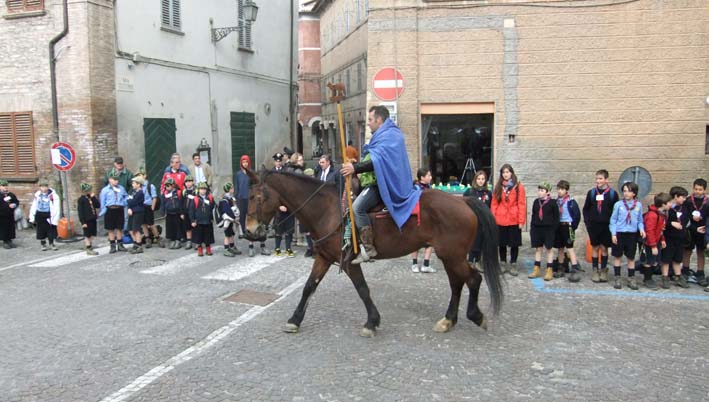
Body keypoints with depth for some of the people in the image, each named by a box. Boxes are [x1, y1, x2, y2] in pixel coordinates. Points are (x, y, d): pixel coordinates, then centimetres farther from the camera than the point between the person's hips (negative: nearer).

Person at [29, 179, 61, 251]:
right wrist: (32, 217, 7)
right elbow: (33, 206, 9)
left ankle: (51, 244, 21)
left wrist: (55, 220, -15)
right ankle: (43, 244, 26)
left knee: (51, 230, 2)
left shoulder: (53, 195, -13)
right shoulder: (37, 195, 2)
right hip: (40, 215, 3)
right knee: (41, 231, 10)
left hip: (49, 215, -3)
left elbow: (56, 208, -12)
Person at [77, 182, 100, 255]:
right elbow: (80, 211, -12)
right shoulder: (81, 199, -9)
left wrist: (93, 197, -5)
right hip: (87, 220, -7)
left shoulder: (91, 198, 10)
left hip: (93, 219, 7)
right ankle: (89, 249, 7)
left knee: (92, 235, 13)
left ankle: (91, 248, 22)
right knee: (87, 235, 1)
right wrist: (83, 222, -16)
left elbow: (98, 205, 4)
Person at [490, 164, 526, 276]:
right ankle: (503, 264, 22)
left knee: (514, 243, 4)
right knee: (502, 243, 10)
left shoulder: (518, 186, -1)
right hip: (500, 221, 3)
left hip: (514, 221, -2)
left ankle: (513, 265, 14)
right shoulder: (498, 187, 9)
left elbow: (522, 204, -5)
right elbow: (494, 204, 5)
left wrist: (521, 220, -10)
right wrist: (493, 218, -1)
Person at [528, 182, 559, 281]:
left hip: (548, 229, -4)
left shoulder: (552, 203, -6)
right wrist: (532, 229, 8)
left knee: (549, 249, 5)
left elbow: (556, 217, -5)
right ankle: (537, 269, 16)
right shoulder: (536, 202, 7)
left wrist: (554, 229, -11)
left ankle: (549, 271, 10)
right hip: (537, 228, 4)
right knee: (537, 249, 9)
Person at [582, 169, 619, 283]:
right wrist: (587, 222, 1)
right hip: (594, 225, 1)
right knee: (595, 248, 6)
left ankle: (603, 270, 17)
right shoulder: (591, 192, 3)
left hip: (606, 226, -1)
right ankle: (595, 270, 14)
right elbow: (586, 209, 9)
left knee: (604, 248, 5)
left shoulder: (612, 193, -2)